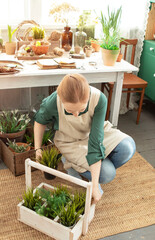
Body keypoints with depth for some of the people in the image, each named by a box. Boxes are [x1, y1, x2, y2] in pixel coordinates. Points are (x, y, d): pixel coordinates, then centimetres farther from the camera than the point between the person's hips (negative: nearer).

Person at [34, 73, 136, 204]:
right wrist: (38, 149, -9)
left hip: (93, 133, 3)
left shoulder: (99, 99, -32)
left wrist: (94, 185, -32)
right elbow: (40, 122, -5)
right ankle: (70, 164, 5)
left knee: (128, 148, -24)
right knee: (107, 174, -22)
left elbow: (95, 141, -33)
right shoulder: (52, 103, -31)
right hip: (71, 142, -2)